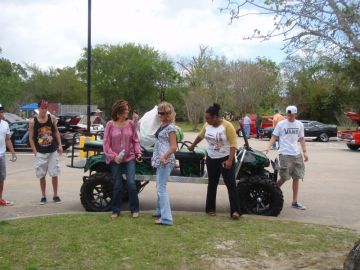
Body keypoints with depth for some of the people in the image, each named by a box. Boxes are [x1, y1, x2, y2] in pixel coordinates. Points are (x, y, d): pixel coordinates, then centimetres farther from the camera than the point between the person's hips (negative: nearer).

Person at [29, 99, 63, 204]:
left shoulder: (52, 118, -2)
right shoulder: (33, 121, -6)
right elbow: (31, 138, -1)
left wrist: (60, 145, 1)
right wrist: (35, 152, -8)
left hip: (53, 151, 1)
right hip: (40, 153, -1)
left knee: (54, 174, 5)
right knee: (42, 175, 7)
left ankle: (55, 195, 18)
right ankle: (43, 196, 20)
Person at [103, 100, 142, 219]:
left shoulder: (130, 123, 0)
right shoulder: (110, 125, -5)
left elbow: (135, 140, 6)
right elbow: (106, 144, -4)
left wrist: (138, 152, -5)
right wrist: (113, 156, -13)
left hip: (129, 158, 1)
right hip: (115, 160, 0)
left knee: (131, 183, -7)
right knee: (117, 185, 8)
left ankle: (134, 209, 9)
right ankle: (116, 210, 23)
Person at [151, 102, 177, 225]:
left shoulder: (171, 127, -12)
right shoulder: (162, 126, 14)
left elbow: (173, 147, -17)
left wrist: (163, 157, -23)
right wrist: (155, 156, 16)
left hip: (165, 161, -9)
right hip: (159, 160, 9)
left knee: (161, 188, -10)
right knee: (159, 186, 18)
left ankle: (166, 218, -8)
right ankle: (160, 210, 33)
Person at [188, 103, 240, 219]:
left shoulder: (227, 126, -17)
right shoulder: (207, 125, 1)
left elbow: (233, 144, -19)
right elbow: (200, 136, 20)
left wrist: (230, 160, -26)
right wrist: (192, 146, 33)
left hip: (226, 159, -5)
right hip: (211, 159, 5)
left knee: (231, 184, -7)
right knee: (212, 184, 12)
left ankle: (235, 210, -6)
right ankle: (210, 208, 22)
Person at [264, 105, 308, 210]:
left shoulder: (299, 125, 9)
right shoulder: (281, 124, -3)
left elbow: (301, 139, 16)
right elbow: (274, 136, -2)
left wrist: (305, 152, 12)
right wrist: (268, 147, -16)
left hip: (297, 154, 4)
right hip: (285, 154, -4)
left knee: (296, 178, 6)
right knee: (284, 178, -5)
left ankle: (295, 202, 14)